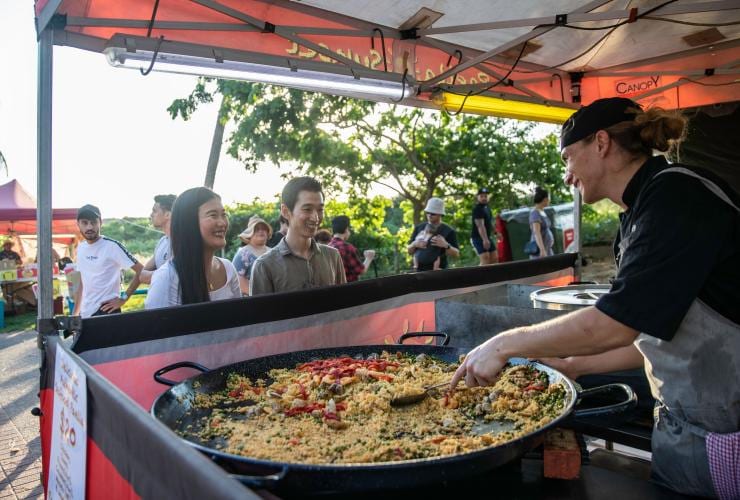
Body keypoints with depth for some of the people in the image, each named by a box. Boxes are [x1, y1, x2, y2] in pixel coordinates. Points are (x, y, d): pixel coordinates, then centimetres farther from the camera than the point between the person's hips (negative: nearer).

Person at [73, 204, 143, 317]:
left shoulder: (112, 246, -12)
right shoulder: (80, 248, 9)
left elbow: (141, 271, -14)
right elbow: (82, 283, 17)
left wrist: (124, 298, -14)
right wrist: (75, 313, 15)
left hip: (106, 311, -7)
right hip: (85, 313, 7)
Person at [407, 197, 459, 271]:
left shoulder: (449, 231, 0)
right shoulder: (419, 228, 11)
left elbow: (456, 254, -3)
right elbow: (409, 251, 15)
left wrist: (446, 245, -20)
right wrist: (414, 244, -6)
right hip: (419, 271, 4)